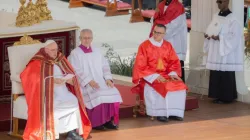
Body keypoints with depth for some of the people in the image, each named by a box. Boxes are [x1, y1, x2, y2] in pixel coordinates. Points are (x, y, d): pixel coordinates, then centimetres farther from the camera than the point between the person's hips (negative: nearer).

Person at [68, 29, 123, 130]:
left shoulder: (97, 51, 16)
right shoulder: (75, 53, -2)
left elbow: (105, 66, 14)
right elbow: (77, 71, -11)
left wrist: (108, 78, -5)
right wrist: (89, 81, -23)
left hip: (100, 81, 5)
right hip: (85, 84, -5)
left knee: (113, 93, -19)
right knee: (97, 96, -32)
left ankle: (108, 120, -8)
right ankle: (95, 122, -17)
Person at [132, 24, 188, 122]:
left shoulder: (168, 46, 8)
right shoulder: (144, 46, -6)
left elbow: (174, 62, 10)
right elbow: (141, 66, -11)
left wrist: (173, 74, -11)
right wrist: (155, 76, -20)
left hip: (165, 75, 5)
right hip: (150, 77, -5)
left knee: (180, 86, -19)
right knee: (162, 88, -33)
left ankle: (175, 112, -14)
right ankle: (160, 113, -23)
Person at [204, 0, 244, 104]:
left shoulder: (232, 19, -11)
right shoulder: (216, 17, 12)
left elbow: (234, 37, -15)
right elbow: (211, 30, 18)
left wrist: (219, 38, -22)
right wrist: (208, 35, -3)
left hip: (226, 54, -7)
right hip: (215, 54, 7)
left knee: (226, 76, -5)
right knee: (216, 75, 8)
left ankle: (226, 97, 1)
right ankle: (219, 96, 15)